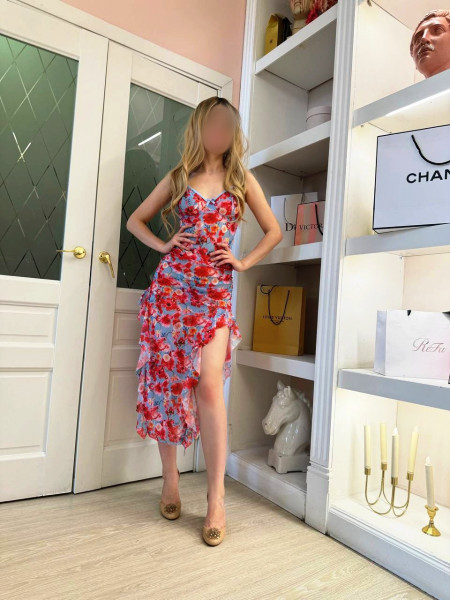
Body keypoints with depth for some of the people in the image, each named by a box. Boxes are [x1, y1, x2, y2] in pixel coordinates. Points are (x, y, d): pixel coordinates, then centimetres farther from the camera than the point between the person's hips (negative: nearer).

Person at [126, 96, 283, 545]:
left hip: (215, 290, -1)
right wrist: (163, 246, 2)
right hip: (171, 285, 2)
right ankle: (170, 479, 18)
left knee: (210, 385, -12)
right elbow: (135, 220, 19)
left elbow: (274, 231, 17)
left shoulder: (243, 180, 13)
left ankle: (216, 498, -2)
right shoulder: (179, 177, 14)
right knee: (166, 379, 1)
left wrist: (244, 262, 4)